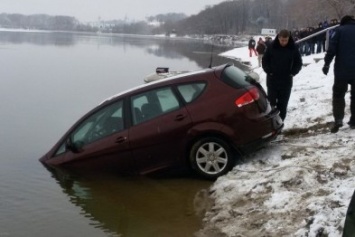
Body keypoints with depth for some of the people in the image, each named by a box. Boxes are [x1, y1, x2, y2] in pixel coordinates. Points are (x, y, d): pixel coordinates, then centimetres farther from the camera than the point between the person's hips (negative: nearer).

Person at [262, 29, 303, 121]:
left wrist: (292, 73, -5)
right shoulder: (272, 47, -8)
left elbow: (298, 63, 6)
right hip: (272, 80, -1)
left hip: (286, 81, 1)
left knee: (283, 104, 6)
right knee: (270, 103, 3)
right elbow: (265, 60, 4)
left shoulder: (293, 48, -6)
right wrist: (269, 71, -6)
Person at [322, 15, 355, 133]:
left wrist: (326, 64, -3)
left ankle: (338, 120, -8)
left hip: (342, 70, -3)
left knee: (338, 94, 6)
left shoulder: (339, 30, 2)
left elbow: (331, 49, -8)